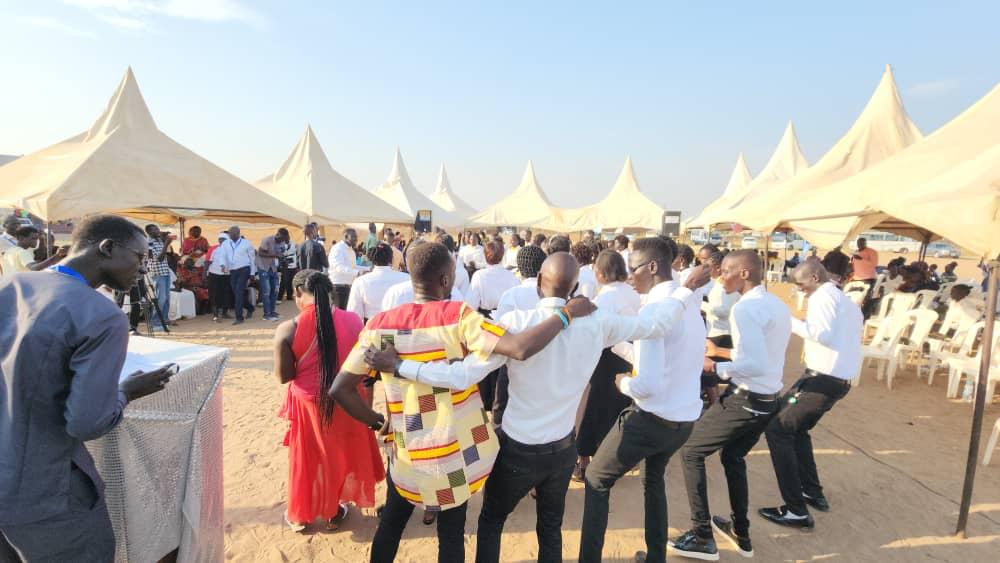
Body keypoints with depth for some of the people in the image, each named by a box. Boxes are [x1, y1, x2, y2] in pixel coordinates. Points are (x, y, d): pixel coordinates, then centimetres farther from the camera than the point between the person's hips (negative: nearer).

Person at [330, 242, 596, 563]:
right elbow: (522, 349, -30)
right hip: (457, 452, -2)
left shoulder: (380, 324, -8)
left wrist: (376, 422, 5)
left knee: (390, 525, 27)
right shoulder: (458, 316, -18)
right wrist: (568, 313, -18)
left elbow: (339, 389, -8)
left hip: (408, 454, 2)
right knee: (451, 535, 20)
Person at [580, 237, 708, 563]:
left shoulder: (653, 309, -23)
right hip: (687, 418, 9)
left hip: (653, 418, -8)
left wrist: (624, 383, -7)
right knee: (654, 480, 32)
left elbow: (648, 385, -29)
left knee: (596, 480, 11)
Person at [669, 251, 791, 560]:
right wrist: (721, 351, 17)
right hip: (768, 400, 9)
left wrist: (715, 368, -18)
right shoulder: (778, 305, 8)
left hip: (744, 400, -9)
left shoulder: (745, 308, -21)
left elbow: (756, 366, -29)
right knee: (733, 457, 27)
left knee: (690, 450, 7)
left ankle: (703, 537, 13)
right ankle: (741, 534, 39)